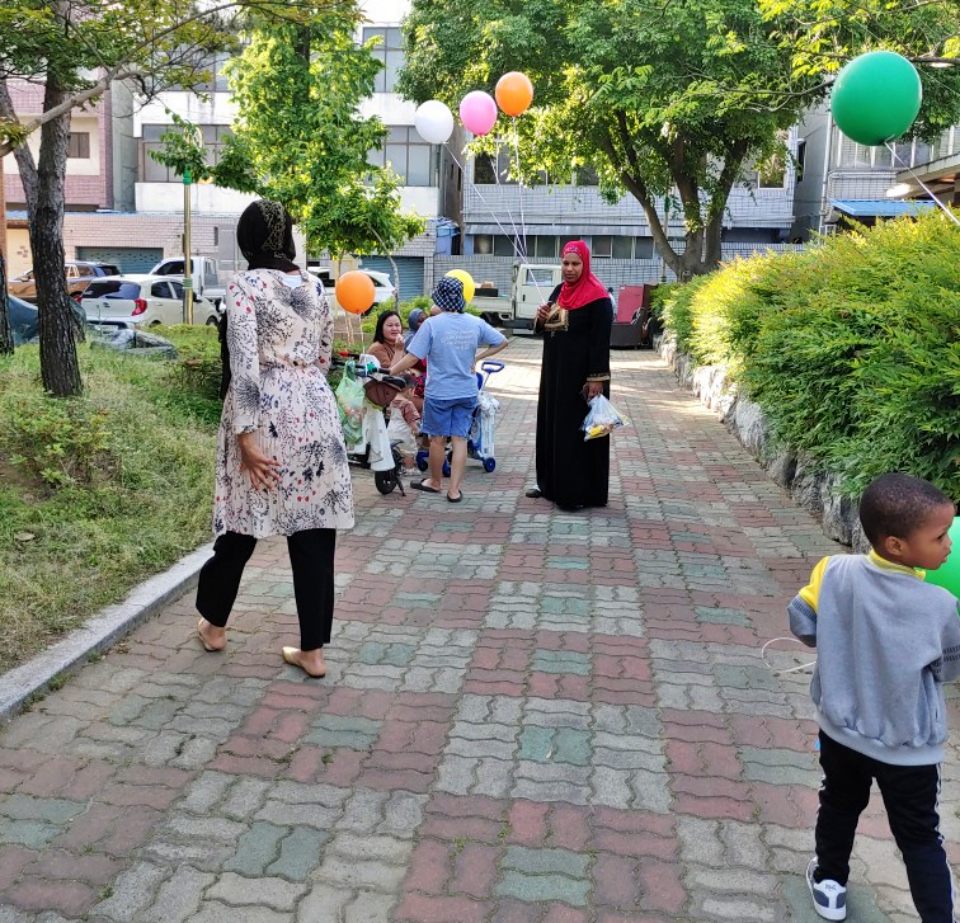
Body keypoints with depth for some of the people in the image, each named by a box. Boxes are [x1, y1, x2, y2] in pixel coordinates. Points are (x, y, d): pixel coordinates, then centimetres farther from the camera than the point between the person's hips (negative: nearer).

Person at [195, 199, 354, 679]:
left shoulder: (244, 286, -7)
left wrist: (245, 435, -16)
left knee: (242, 522, 12)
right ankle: (313, 650, 12)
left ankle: (214, 624, 32)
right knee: (314, 530, 6)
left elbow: (244, 364, -15)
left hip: (267, 414, -4)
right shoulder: (315, 286, 10)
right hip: (316, 412, 4)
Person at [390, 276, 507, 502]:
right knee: (460, 438, 7)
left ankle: (435, 482, 29)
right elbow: (501, 342, 8)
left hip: (439, 392, -3)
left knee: (437, 439, 12)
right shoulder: (475, 323, -2)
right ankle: (454, 489, 8)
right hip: (467, 392, 3)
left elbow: (412, 358, -15)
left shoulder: (432, 324, -15)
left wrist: (390, 372, -3)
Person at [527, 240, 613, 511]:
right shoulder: (559, 291, 11)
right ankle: (551, 483, 25)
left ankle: (580, 493, 3)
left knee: (578, 431, -4)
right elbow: (546, 330, 19)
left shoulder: (597, 296, -12)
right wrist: (541, 319, -4)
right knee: (552, 426, 13)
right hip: (555, 372, 8)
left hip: (581, 375, -8)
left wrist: (597, 378, -22)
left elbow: (602, 340, -17)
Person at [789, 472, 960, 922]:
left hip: (841, 727, 3)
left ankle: (829, 883, 45)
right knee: (920, 837, 16)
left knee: (839, 806, 27)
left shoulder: (836, 571, -21)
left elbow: (801, 622, -8)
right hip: (907, 745, -3)